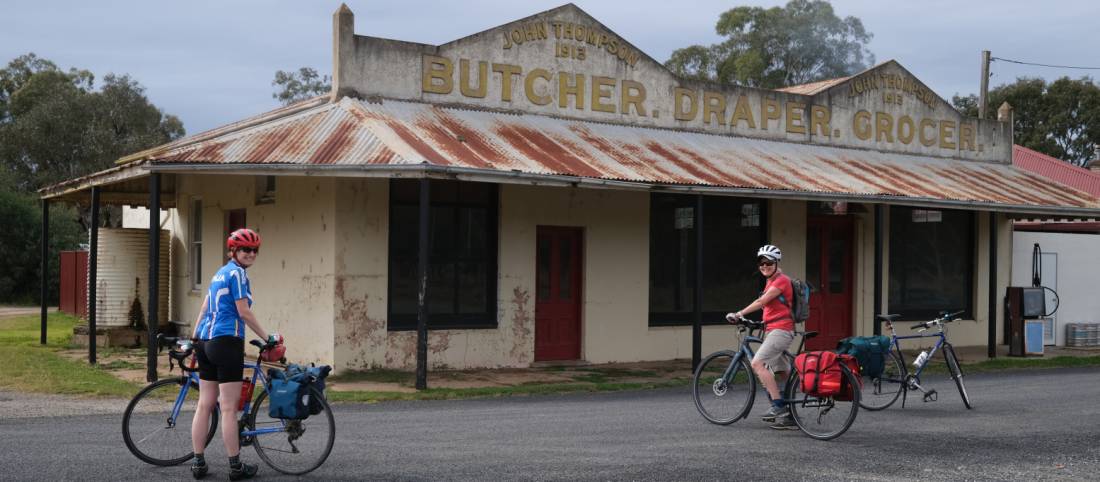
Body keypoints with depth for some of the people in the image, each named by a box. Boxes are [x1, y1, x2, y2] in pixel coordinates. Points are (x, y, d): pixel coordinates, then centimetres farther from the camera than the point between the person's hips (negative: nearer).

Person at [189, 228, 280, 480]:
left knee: (204, 404, 10)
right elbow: (244, 312, -12)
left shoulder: (220, 273, 18)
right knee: (228, 408, -5)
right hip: (226, 342, -9)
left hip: (205, 342, 9)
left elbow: (204, 309, 21)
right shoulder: (237, 273, -9)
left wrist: (194, 339, 25)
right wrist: (268, 337, -6)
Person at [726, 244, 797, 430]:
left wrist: (739, 314, -16)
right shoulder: (770, 282, 20)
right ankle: (789, 416, 13)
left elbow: (761, 302, -17)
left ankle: (778, 405, -23)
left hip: (781, 330, -10)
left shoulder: (781, 280, -10)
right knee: (784, 373, 10)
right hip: (771, 330, 10)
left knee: (757, 363, -22)